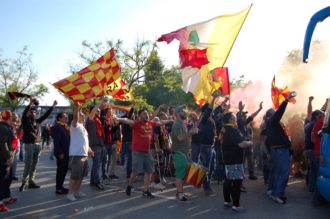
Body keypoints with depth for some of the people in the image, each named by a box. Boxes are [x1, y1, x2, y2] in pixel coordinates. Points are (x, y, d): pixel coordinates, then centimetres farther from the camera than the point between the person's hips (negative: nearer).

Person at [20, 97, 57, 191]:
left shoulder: (37, 121, 13)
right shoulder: (25, 120, -2)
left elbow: (46, 115, 15)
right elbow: (24, 113, -20)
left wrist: (53, 106, 12)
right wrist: (30, 103, -33)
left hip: (38, 145, 6)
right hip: (29, 145, -6)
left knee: (34, 165, 9)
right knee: (28, 165, -7)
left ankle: (31, 181, 16)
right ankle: (24, 183, -1)